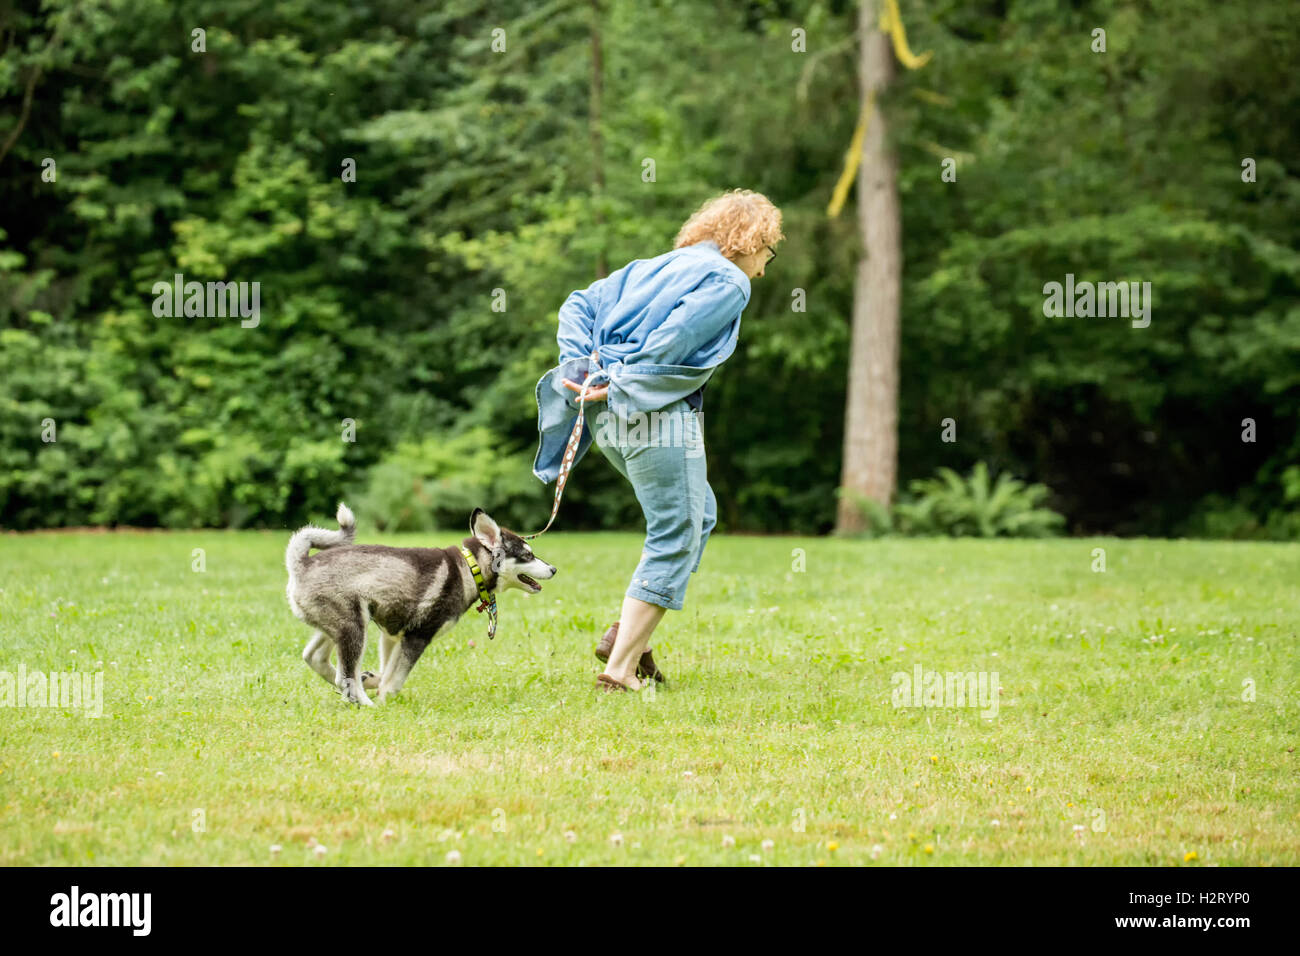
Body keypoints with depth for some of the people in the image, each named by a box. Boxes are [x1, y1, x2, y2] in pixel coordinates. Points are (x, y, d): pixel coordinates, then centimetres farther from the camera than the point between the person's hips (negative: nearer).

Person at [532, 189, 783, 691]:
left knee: (699, 513, 23)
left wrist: (582, 371, 3)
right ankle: (620, 668, -2)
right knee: (674, 540, 1)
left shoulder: (655, 268, 22)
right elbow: (672, 341, -18)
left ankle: (629, 632, 15)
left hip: (609, 419, 9)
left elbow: (578, 306, 14)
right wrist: (621, 388, -12)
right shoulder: (729, 281, -4)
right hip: (657, 418, -9)